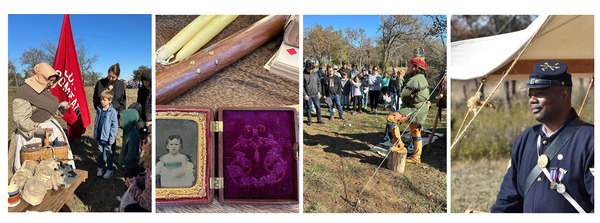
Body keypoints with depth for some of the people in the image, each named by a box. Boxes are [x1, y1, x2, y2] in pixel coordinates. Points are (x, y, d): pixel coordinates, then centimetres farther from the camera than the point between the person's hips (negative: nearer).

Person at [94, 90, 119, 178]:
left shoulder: (112, 112, -15)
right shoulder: (99, 110, 3)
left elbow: (114, 126, -12)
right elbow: (96, 122, 15)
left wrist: (112, 138, -13)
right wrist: (95, 134, 15)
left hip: (108, 137, -5)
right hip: (99, 137, 5)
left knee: (109, 154, 6)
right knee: (100, 153, 16)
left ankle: (109, 170, 18)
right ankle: (100, 168, 30)